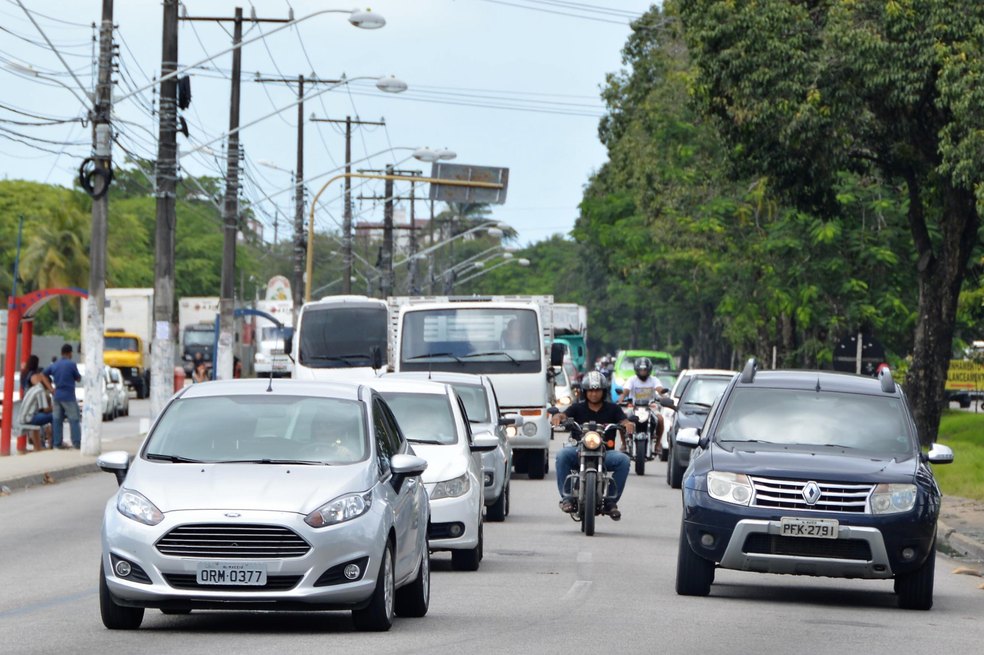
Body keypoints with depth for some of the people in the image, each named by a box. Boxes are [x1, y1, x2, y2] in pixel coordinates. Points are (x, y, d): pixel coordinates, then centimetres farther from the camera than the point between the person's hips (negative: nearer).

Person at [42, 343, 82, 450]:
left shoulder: (54, 365, 6)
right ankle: (77, 443, -6)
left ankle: (57, 443, 6)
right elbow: (78, 379, -1)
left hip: (57, 396, 5)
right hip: (69, 397, -5)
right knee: (74, 420, -2)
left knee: (57, 420, 7)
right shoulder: (71, 364, -10)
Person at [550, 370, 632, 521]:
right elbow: (563, 415, -5)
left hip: (605, 453, 0)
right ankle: (566, 496, -22)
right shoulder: (578, 408, 11)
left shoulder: (612, 409, 12)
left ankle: (611, 500, -17)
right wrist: (557, 417, -30)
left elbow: (623, 421, -2)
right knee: (562, 455, -31)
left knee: (623, 460, -28)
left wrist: (628, 424, -27)